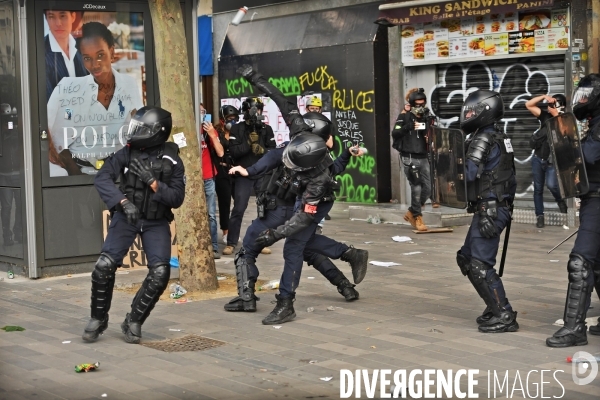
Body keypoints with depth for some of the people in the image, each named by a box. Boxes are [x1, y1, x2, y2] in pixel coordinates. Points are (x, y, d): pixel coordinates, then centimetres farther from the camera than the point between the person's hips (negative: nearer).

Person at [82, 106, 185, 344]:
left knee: (160, 272, -14)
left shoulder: (172, 161, -5)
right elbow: (102, 178, -15)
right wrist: (123, 202, -29)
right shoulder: (128, 153, -5)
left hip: (156, 222, 1)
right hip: (126, 217, 0)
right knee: (105, 266, -17)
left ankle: (133, 322, 5)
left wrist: (152, 182, -22)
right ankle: (98, 319, 6)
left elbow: (177, 198, -8)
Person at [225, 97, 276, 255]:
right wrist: (249, 142, -19)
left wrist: (262, 150, -19)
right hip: (244, 175, -2)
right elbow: (234, 151, -11)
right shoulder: (237, 129, 0)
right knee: (238, 210, -3)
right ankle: (231, 243, 4)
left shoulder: (266, 129, 6)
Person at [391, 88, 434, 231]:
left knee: (427, 188, 4)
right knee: (416, 188, -9)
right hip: (409, 157, -5)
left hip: (423, 157, 6)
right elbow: (395, 133, -12)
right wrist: (408, 127, -25)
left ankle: (411, 213, 23)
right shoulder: (404, 116, -2)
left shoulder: (427, 117, 12)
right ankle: (417, 217, 3)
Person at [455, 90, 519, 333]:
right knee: (466, 259, 15)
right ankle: (495, 307, 19)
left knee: (480, 265, -10)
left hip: (488, 210, -10)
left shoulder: (483, 140, -14)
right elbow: (510, 178, 20)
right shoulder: (498, 138, 16)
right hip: (499, 206, 10)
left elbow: (467, 173, -24)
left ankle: (504, 316, -7)